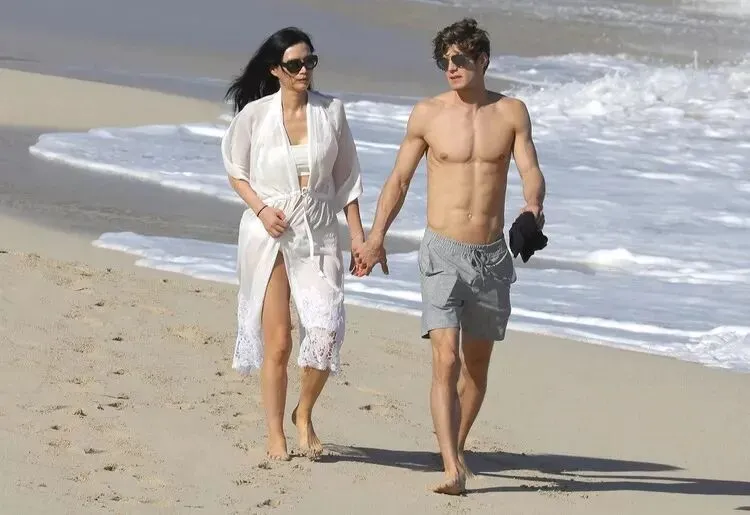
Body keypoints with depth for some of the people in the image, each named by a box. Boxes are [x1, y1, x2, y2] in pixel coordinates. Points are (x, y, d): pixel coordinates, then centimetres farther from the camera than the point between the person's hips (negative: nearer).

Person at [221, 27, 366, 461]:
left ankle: (304, 414, 12)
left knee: (326, 331, -13)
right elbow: (237, 172, 8)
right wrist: (261, 209, -9)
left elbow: (346, 176, 9)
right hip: (269, 234, -1)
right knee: (276, 341, 0)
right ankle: (275, 434, 14)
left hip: (319, 234, 1)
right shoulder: (255, 115, -3)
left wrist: (358, 235, 6)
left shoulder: (331, 111, 1)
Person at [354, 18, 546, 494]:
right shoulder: (427, 114, 0)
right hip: (444, 252, -2)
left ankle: (457, 448, 35)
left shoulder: (511, 112, 3)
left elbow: (531, 170, -5)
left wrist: (533, 207, -27)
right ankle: (453, 470, -21)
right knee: (446, 360, -16)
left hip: (492, 255, 2)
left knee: (477, 364, 14)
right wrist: (376, 237, -2)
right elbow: (400, 178, 6)